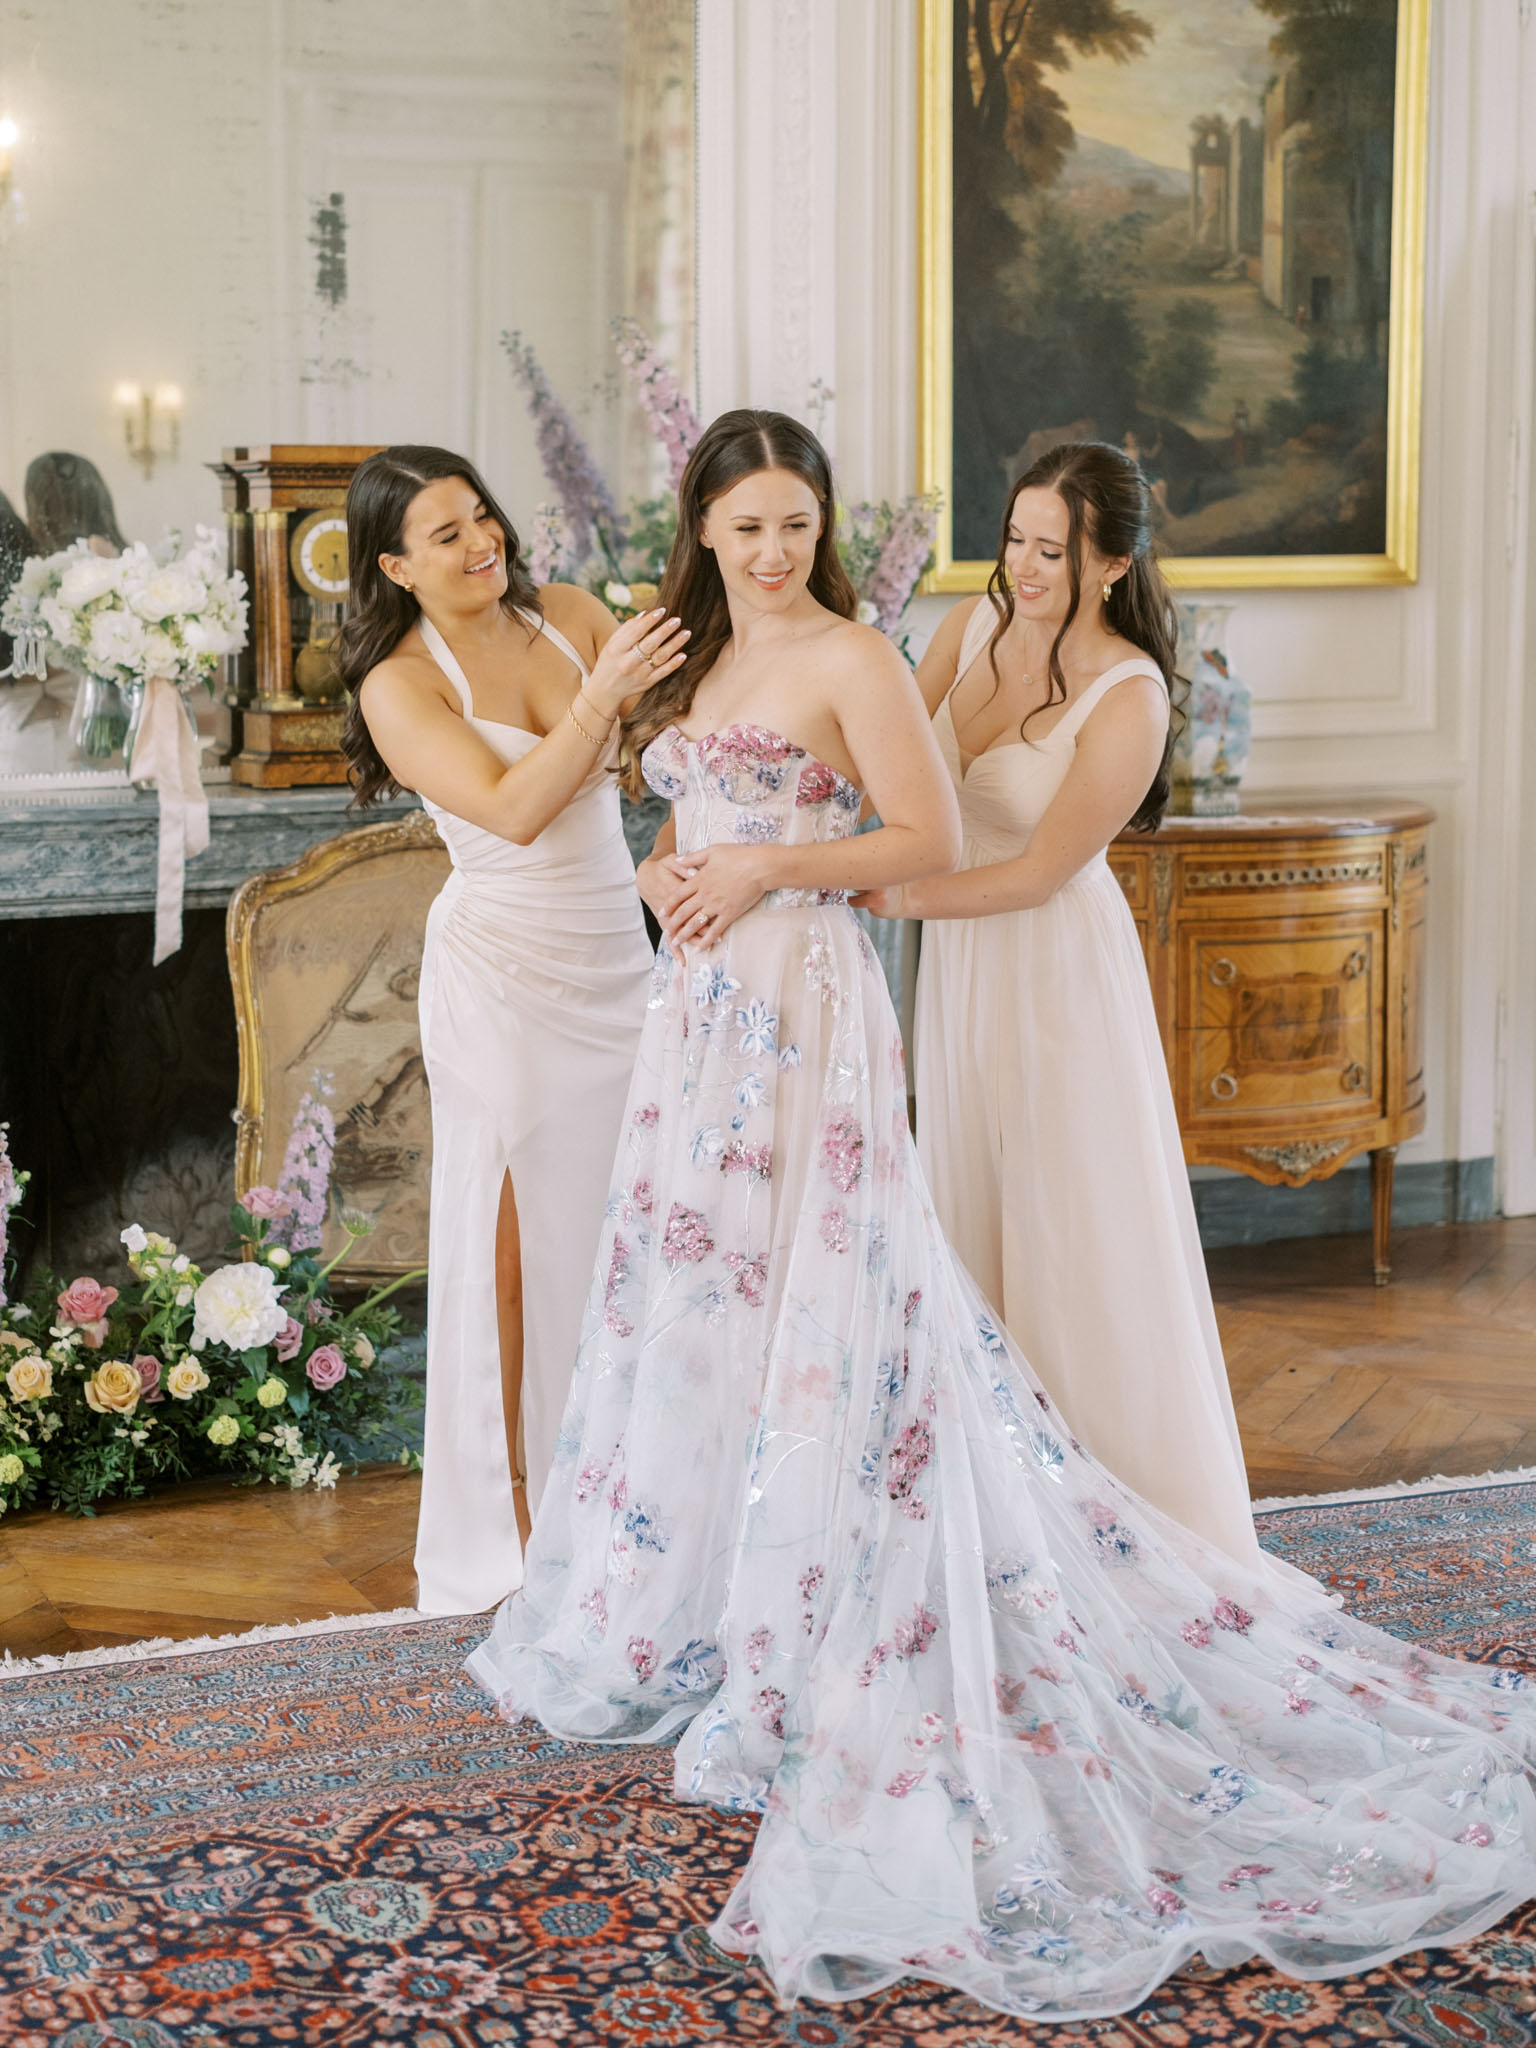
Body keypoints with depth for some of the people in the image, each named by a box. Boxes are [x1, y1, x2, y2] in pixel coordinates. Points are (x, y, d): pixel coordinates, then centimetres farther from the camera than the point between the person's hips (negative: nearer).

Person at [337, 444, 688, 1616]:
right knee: (508, 1238, 2)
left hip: (617, 958, 5)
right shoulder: (399, 685, -9)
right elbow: (513, 809, -21)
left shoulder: (565, 614, 6)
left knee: (615, 1226, 8)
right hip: (505, 978, -5)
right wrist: (600, 696, -31)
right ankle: (489, 1521, 14)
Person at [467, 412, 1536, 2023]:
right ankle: (688, 1609, 27)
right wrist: (669, 875, 2)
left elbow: (932, 838, -11)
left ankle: (806, 1649, 2)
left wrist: (771, 867, -17)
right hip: (701, 1008, 8)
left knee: (808, 1301, -7)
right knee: (690, 1290, 13)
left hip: (803, 1007, -8)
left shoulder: (849, 660, -7)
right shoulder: (702, 661, 15)